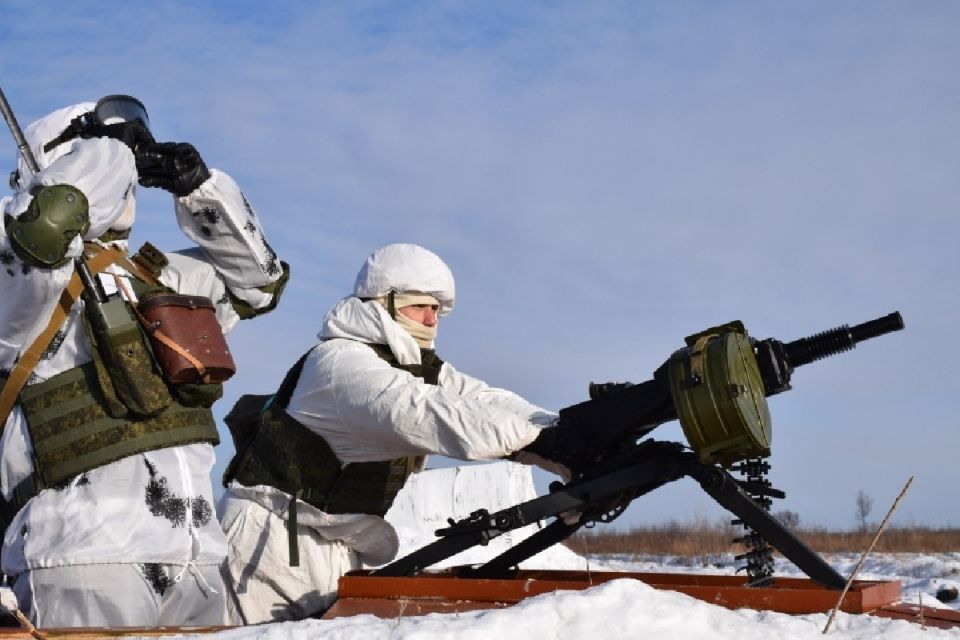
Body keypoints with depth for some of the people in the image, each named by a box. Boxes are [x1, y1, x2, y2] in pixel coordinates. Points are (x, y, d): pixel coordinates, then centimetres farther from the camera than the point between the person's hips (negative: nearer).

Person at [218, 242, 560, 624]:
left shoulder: (425, 369, 8)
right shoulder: (341, 362, -21)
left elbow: (487, 403, -3)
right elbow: (434, 418, -32)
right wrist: (547, 433, -36)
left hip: (337, 544, 9)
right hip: (275, 533, -9)